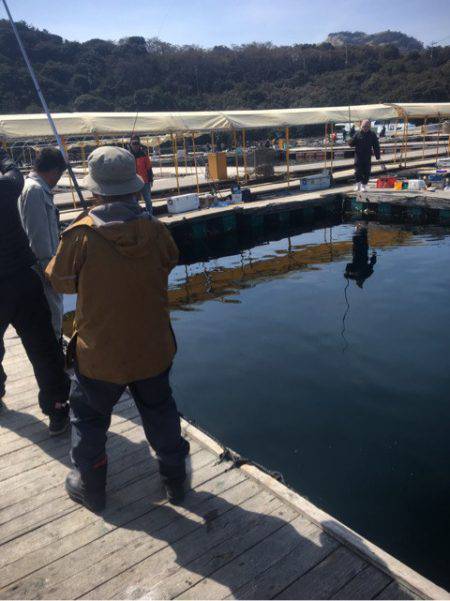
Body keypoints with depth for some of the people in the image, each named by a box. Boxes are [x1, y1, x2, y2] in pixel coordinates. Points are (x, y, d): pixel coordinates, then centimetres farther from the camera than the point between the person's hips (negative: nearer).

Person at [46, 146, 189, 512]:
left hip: (99, 354, -2)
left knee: (89, 417, 21)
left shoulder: (81, 235, -19)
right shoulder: (156, 231, -12)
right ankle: (175, 479, 38)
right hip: (153, 349, 3)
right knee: (160, 412, 23)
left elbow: (61, 281, -4)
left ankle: (90, 488, 38)